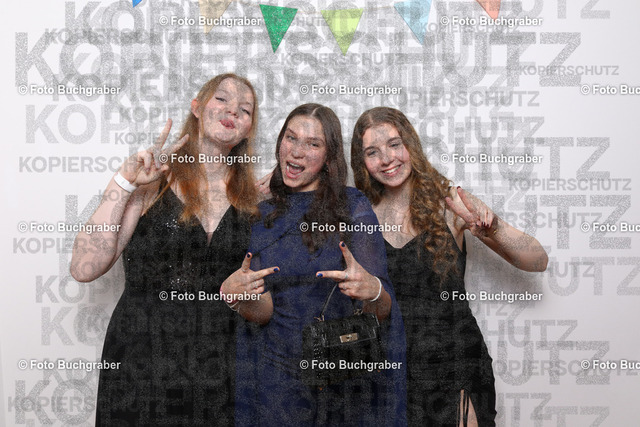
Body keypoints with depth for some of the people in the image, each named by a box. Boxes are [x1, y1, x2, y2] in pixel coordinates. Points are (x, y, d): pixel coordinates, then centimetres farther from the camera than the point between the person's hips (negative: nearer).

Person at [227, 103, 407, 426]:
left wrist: (372, 291, -32)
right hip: (279, 375, 3)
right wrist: (237, 296, -23)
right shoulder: (263, 215, 3)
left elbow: (382, 310, -10)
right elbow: (264, 312, -3)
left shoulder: (353, 207, -8)